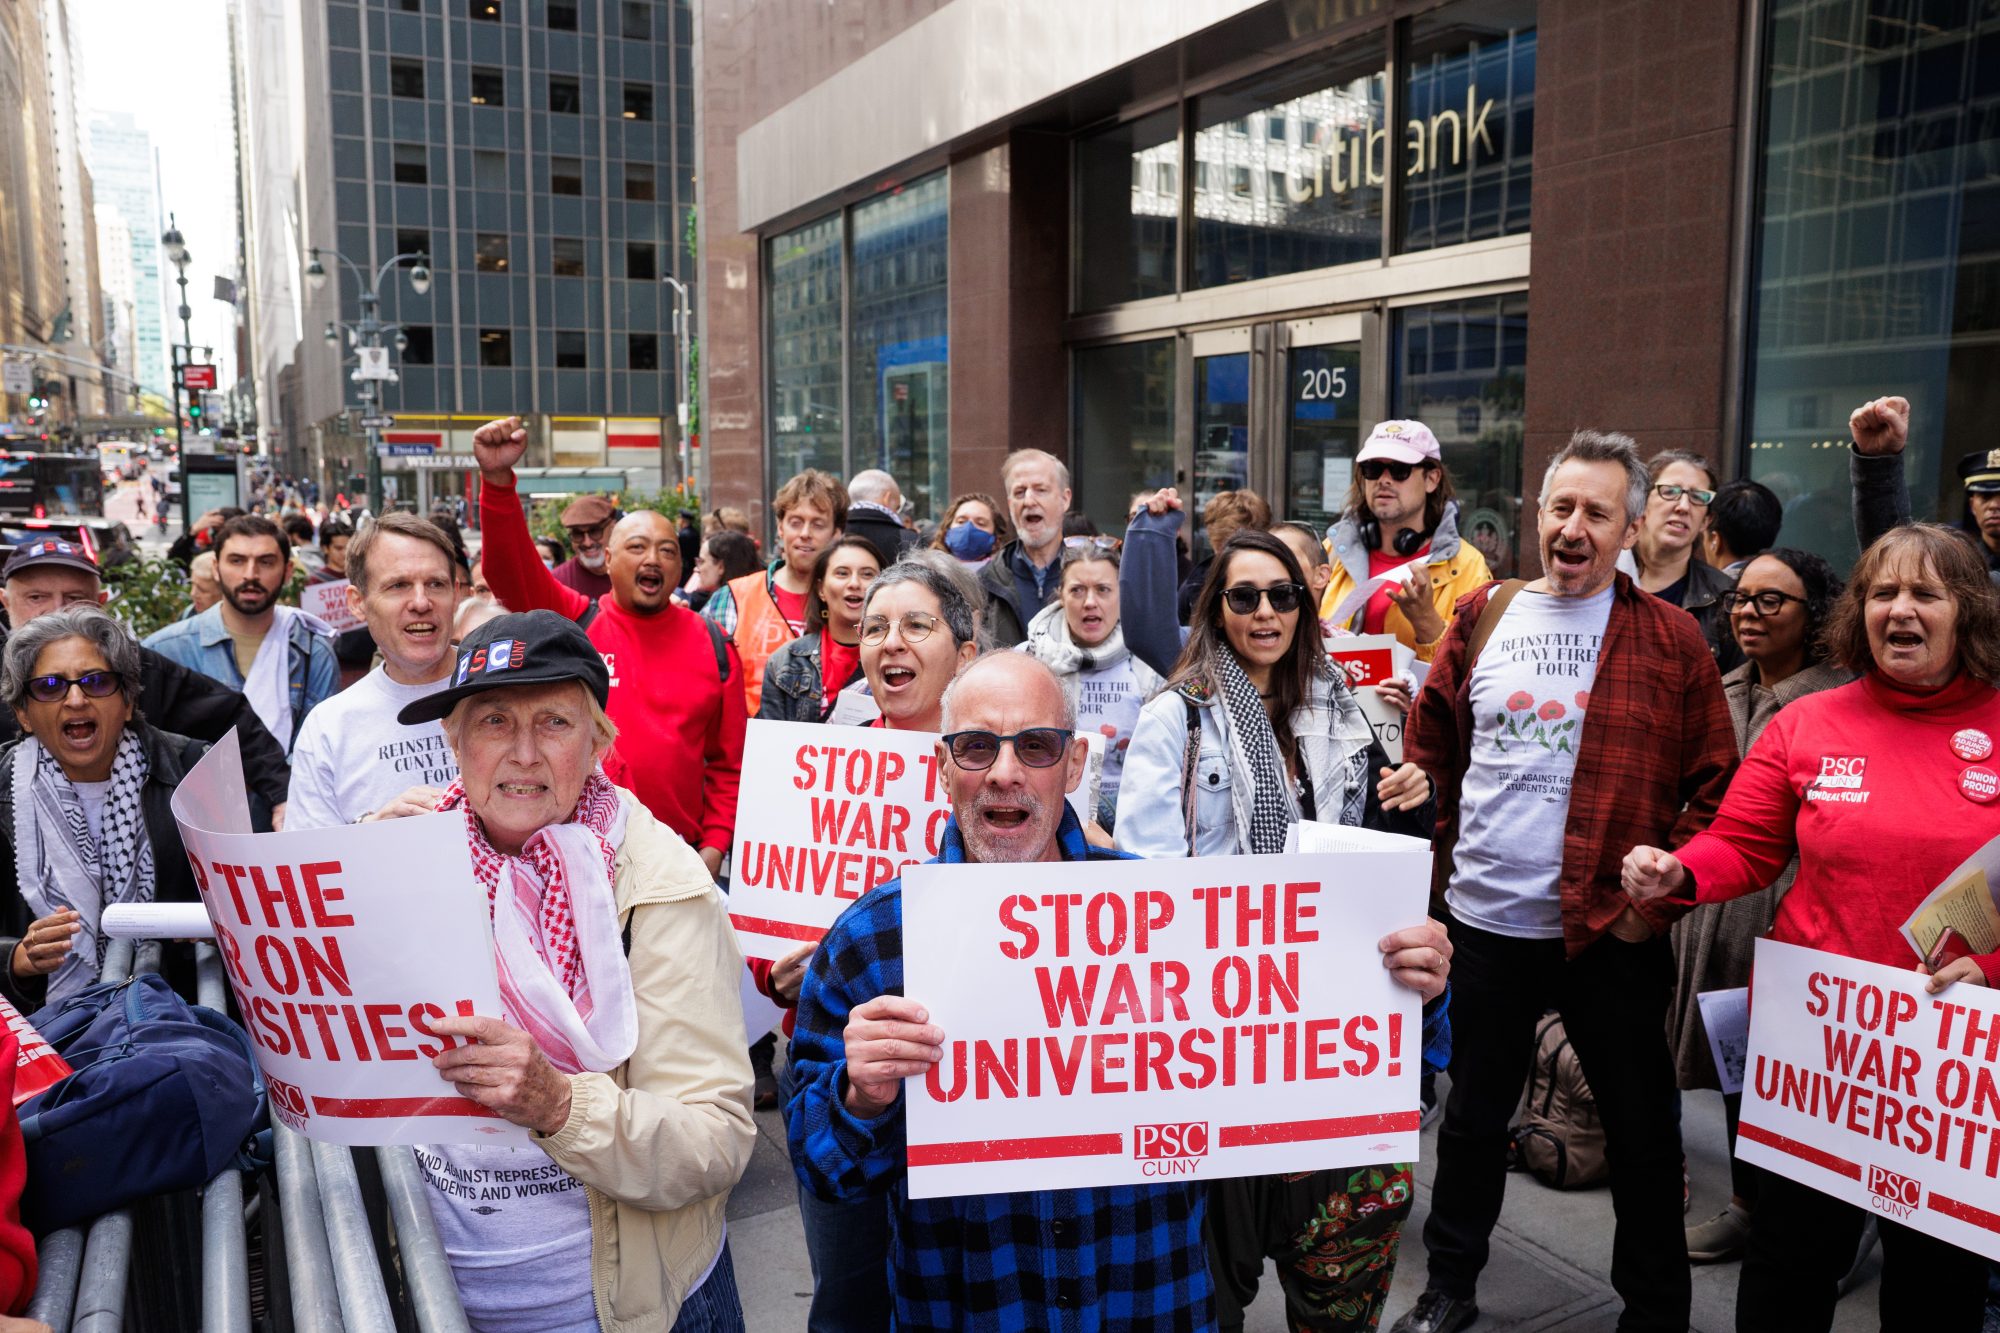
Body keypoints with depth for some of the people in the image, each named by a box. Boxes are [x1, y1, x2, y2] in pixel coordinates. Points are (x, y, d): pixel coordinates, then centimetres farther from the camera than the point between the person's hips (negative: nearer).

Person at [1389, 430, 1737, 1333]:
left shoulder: (1670, 640, -3)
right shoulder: (1483, 618, 4)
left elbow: (1716, 781, -2)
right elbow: (1429, 752, 9)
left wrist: (1663, 893, -10)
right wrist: (1440, 861, 4)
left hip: (1614, 931, -2)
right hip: (1485, 921, 2)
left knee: (1641, 1128, 12)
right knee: (1474, 1113, 17)